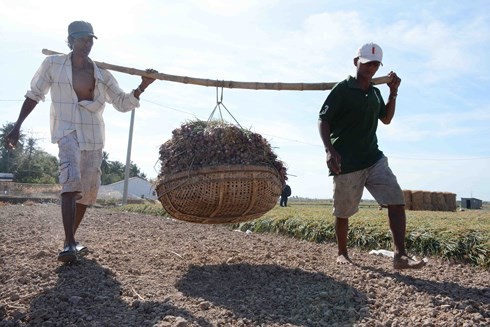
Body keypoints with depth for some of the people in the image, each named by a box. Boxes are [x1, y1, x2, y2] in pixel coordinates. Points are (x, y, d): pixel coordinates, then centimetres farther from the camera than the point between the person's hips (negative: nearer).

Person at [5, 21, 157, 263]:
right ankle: (69, 245, -26)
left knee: (88, 189, 6)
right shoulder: (52, 65, 0)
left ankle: (70, 240, 23)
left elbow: (123, 103, 5)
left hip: (93, 136, 4)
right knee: (71, 181, -26)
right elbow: (34, 94, 7)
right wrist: (17, 127, 4)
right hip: (67, 131, -4)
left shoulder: (101, 74, 5)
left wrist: (142, 87, -11)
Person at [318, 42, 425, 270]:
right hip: (346, 162, -6)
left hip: (373, 157, 6)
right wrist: (329, 150, -24)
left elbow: (386, 119, 25)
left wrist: (393, 92, 12)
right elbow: (323, 120, -10)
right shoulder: (342, 89, -6)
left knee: (397, 200, -9)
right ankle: (342, 253, 26)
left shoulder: (375, 92, 15)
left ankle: (400, 255, -7)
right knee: (343, 212, 5)